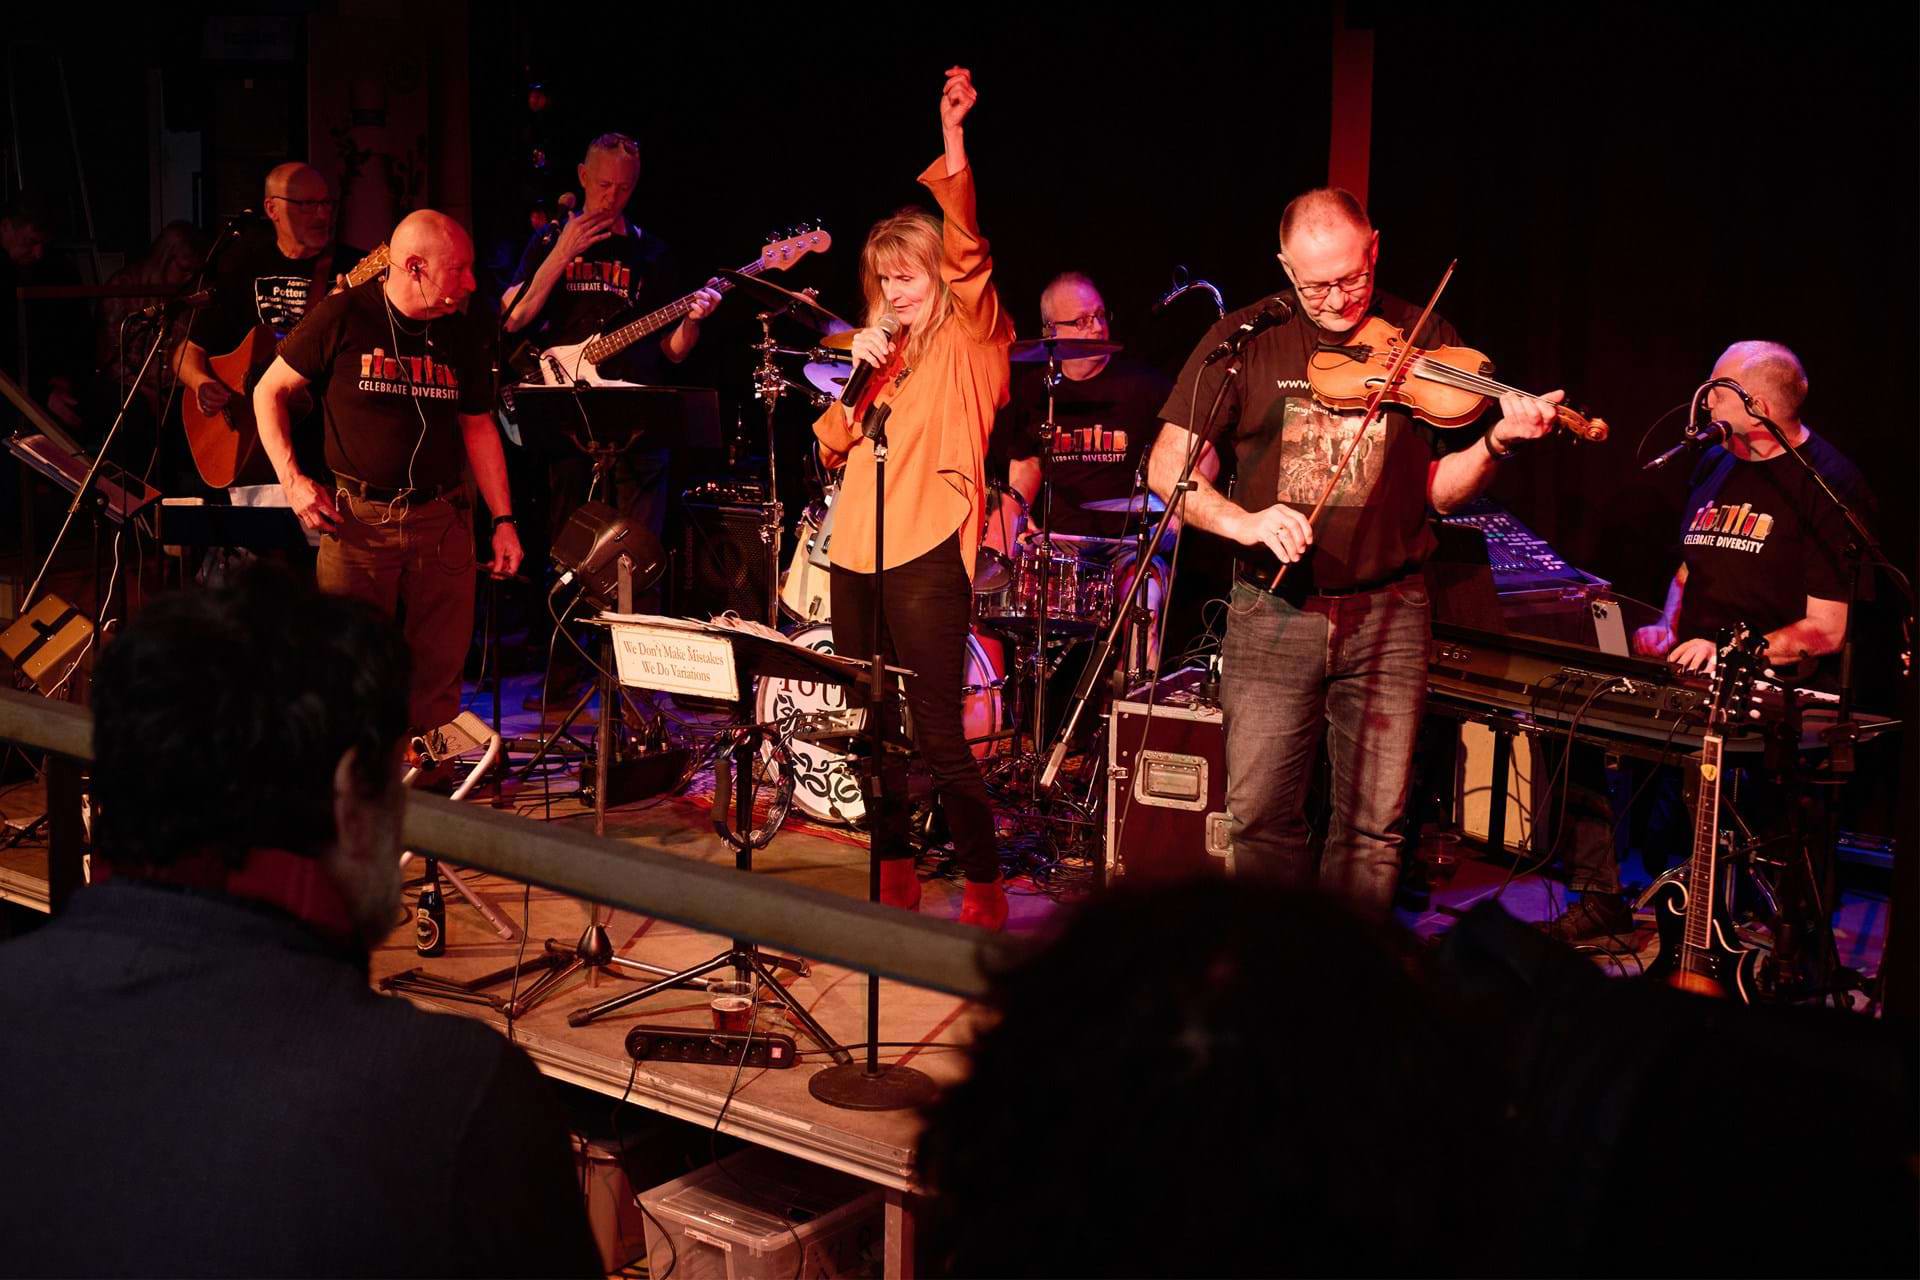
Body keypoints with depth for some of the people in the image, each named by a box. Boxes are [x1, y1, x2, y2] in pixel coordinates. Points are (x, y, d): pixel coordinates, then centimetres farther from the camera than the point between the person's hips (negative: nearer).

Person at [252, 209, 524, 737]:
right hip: (357, 518, -3)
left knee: (441, 669, 4)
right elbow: (269, 391, 3)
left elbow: (479, 427, 14)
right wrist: (293, 480, -7)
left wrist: (504, 520, 9)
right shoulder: (342, 317, -5)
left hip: (443, 520, 4)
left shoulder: (462, 333, 8)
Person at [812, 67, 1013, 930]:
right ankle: (894, 875, 23)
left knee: (939, 735, -8)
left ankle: (984, 892, 1)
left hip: (927, 556, -7)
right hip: (857, 552, 7)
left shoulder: (973, 339, 1)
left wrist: (952, 134, -25)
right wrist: (860, 375, -3)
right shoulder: (881, 346, 19)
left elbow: (966, 251, -16)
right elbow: (831, 446, 14)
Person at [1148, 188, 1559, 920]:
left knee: (1374, 824, 3)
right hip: (1272, 609, 0)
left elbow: (1439, 489, 5)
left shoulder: (1422, 340, 4)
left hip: (1386, 612, 1)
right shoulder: (1245, 338, 1)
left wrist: (1496, 442, -14)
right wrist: (1242, 520, -19)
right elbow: (1167, 466, -3)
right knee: (1261, 815, 1)